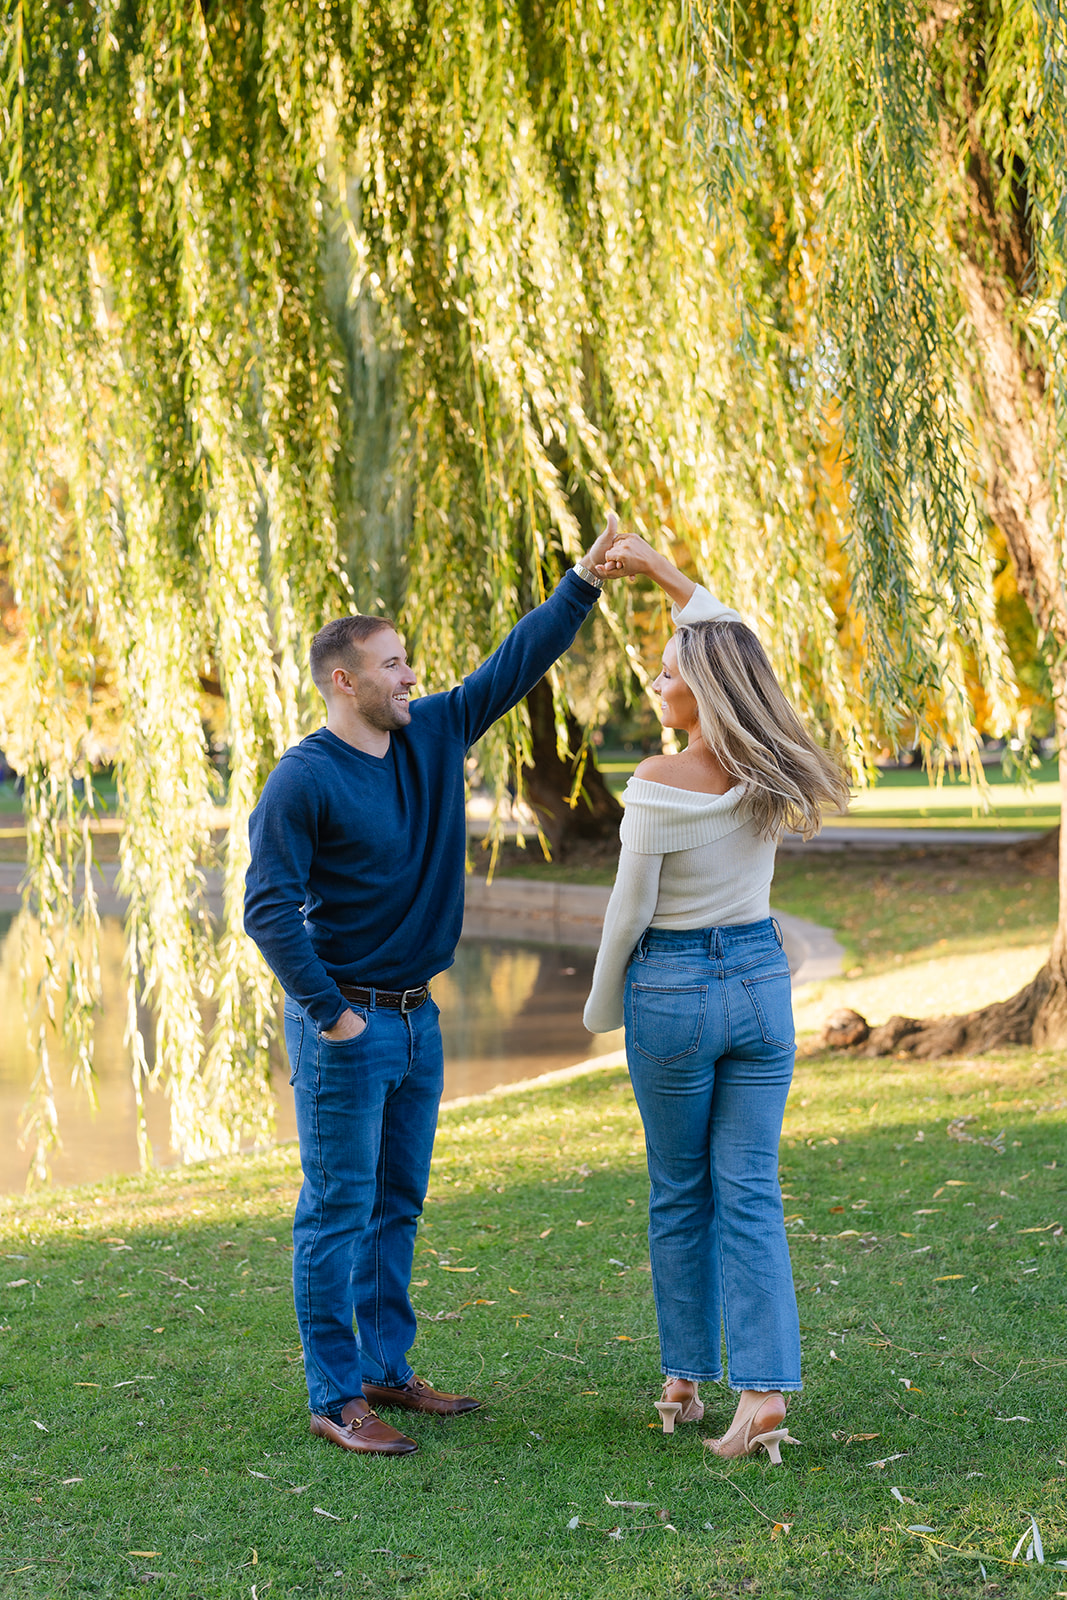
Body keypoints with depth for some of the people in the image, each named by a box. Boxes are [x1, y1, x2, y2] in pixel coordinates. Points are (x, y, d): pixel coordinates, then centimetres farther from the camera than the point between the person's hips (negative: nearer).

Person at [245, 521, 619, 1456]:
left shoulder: (434, 734, 6)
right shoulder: (304, 780, -15)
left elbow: (518, 663, 10)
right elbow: (269, 907, -18)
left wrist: (585, 582, 3)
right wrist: (329, 1012, -16)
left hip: (417, 1017, 8)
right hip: (347, 1027, -8)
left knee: (398, 1204, 15)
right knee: (339, 1210, -2)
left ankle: (386, 1369, 25)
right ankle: (336, 1398, 4)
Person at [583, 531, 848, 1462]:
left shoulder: (659, 784, -18)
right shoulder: (770, 772, -1)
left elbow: (630, 910, -11)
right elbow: (731, 644, 16)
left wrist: (602, 1006, 5)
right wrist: (665, 573, 23)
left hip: (672, 989, -4)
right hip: (762, 981, 4)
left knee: (679, 1195, 12)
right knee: (750, 1193, 3)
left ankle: (686, 1379, 22)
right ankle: (764, 1393, -6)